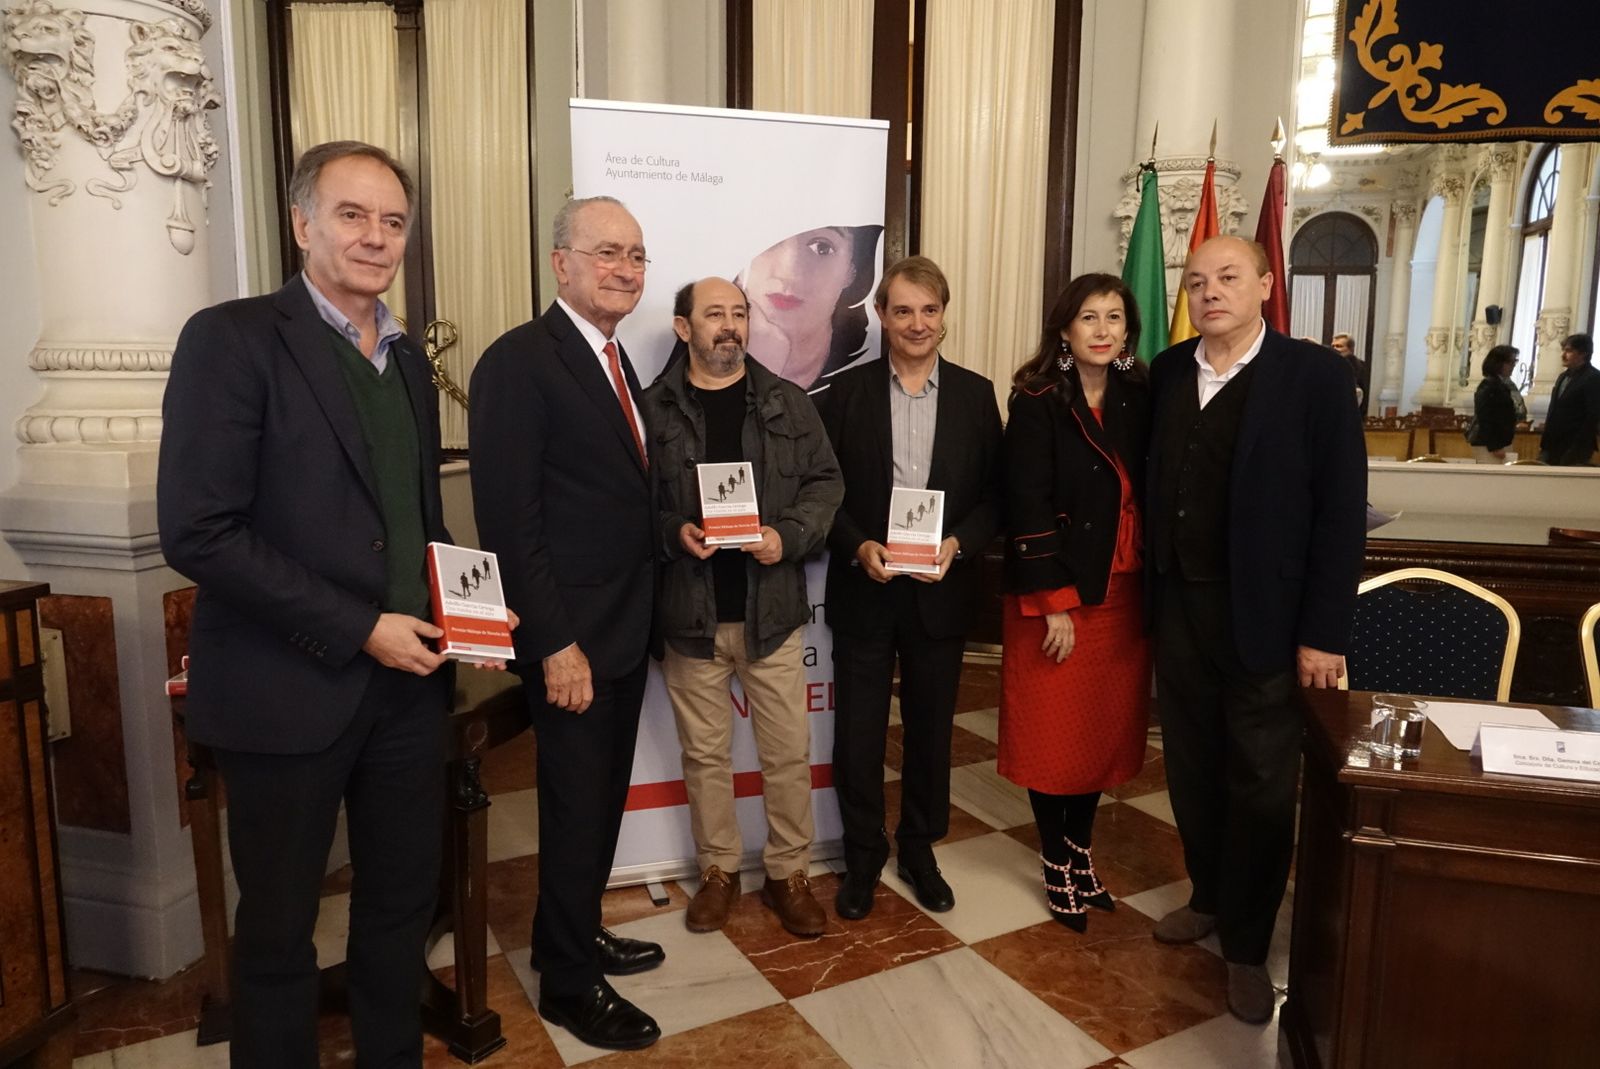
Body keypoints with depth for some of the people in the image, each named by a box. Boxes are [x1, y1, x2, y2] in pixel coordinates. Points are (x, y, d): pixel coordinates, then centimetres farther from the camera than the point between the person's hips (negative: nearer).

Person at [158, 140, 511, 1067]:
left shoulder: (409, 358, 10)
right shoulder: (234, 338, -10)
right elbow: (198, 532, -18)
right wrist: (358, 630, -18)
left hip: (408, 679, 6)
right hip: (291, 687, -6)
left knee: (405, 902, 18)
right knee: (280, 926, 13)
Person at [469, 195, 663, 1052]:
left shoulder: (615, 360, 12)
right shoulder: (519, 361, -16)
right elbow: (509, 520, -20)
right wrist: (555, 643, -21)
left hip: (626, 626, 8)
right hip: (571, 636, -8)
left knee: (603, 798, 19)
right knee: (576, 806, 6)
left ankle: (573, 936, 39)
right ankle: (569, 983, 25)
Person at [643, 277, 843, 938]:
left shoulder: (787, 403, 4)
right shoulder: (653, 409, 0)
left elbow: (825, 482, 3)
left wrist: (789, 535, -12)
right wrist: (673, 532, -16)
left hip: (771, 608, 1)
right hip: (690, 612, 0)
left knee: (788, 752, 7)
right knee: (705, 754, 13)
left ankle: (789, 872, 26)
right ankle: (718, 869, 31)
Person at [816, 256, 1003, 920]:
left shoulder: (974, 394, 3)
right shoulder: (845, 392, -1)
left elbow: (995, 492, 2)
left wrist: (957, 545, -13)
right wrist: (858, 547, -15)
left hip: (941, 592, 1)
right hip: (863, 591, -1)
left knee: (931, 729, 14)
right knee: (858, 734, 7)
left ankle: (920, 850, 34)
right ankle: (862, 857, 27)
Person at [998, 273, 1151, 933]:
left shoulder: (1139, 399, 6)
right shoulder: (1037, 402, -8)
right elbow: (1028, 507, -13)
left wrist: (1153, 589, -2)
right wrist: (1055, 603, -16)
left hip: (1122, 593, 5)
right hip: (1056, 593, -4)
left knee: (1106, 726, 12)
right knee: (1052, 731, 6)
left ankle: (1081, 850, 30)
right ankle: (1058, 866, 23)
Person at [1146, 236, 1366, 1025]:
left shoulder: (1314, 375, -8)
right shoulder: (1166, 372, 5)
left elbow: (1341, 511, -10)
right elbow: (1154, 484, 7)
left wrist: (1325, 632, -13)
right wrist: (1149, 591, 1)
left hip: (1264, 616, -4)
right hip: (1179, 608, 4)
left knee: (1260, 783, 8)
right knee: (1191, 769, 15)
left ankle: (1247, 945, 23)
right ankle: (1209, 898, 36)